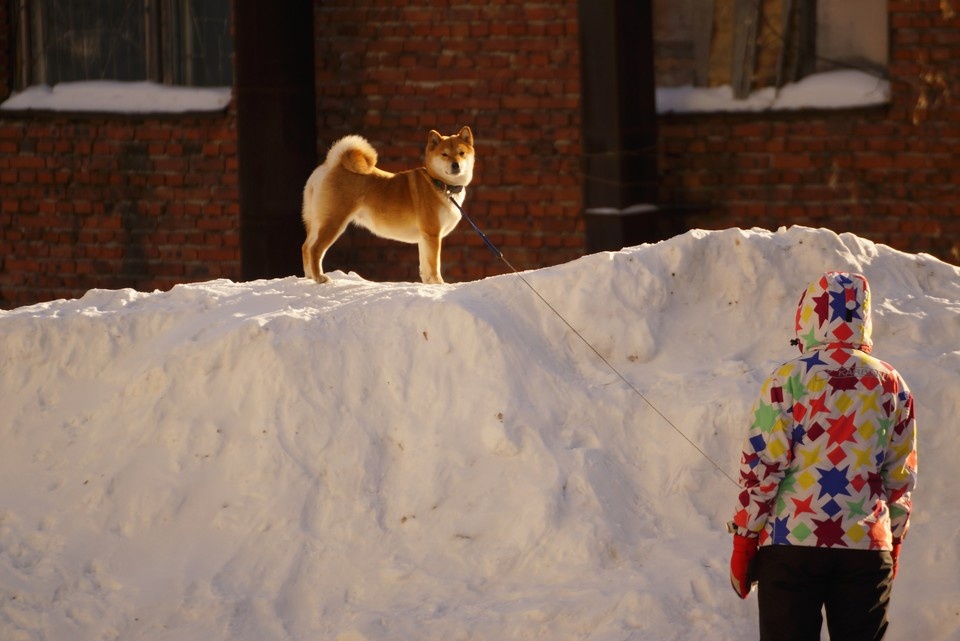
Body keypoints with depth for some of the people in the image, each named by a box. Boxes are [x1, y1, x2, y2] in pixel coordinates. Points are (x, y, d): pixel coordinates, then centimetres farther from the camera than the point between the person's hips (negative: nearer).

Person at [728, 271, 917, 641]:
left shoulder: (788, 379, -4)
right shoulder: (891, 386, 6)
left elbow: (761, 467, -5)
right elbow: (901, 478, 11)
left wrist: (743, 541, 3)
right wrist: (893, 542, 22)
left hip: (791, 544, -2)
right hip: (868, 547, 3)